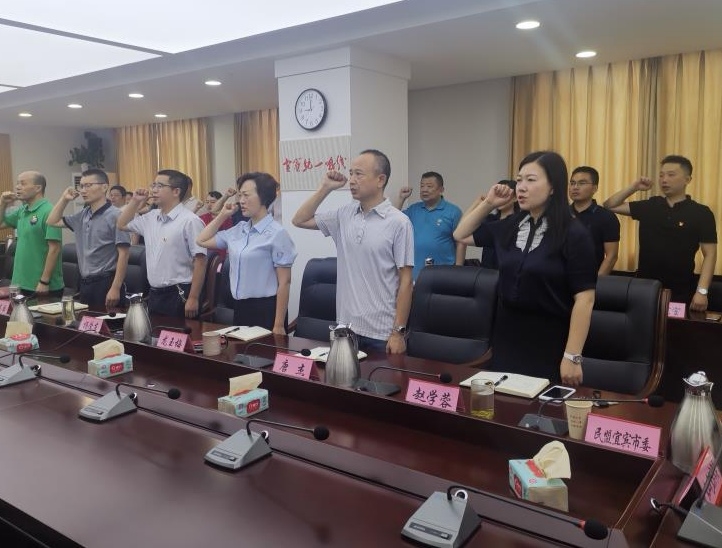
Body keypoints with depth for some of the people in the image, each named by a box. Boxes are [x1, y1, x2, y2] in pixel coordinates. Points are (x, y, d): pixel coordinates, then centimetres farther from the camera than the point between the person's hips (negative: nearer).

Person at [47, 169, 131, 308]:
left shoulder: (115, 216, -11)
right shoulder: (83, 215, 10)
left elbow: (123, 254, -15)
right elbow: (53, 222, 25)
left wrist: (116, 288, -19)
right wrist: (64, 199, 11)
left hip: (106, 282, -7)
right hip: (85, 283, 7)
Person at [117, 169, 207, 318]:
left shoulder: (190, 221, -14)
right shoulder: (151, 217, 10)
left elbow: (200, 261, -17)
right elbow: (122, 224, 26)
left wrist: (193, 298, -19)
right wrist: (135, 201, 10)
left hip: (179, 294, -7)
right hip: (154, 294, 8)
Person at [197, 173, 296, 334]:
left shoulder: (277, 234, -12)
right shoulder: (239, 230, 7)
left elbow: (284, 282, -13)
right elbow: (202, 241, 21)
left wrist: (279, 325, -15)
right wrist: (223, 215, 11)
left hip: (266, 309, -7)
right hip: (240, 308, 7)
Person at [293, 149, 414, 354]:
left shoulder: (398, 222, -9)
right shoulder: (344, 215, 5)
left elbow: (406, 280, -10)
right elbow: (300, 220, 12)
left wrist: (398, 331, -12)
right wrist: (325, 188, 2)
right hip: (346, 327, 5)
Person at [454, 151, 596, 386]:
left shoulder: (573, 234, -12)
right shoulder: (510, 226, 4)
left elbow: (584, 298, -15)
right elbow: (461, 235, 16)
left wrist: (572, 357, -18)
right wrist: (487, 203, 3)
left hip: (550, 342, -5)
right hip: (507, 336, 5)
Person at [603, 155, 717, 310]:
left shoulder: (701, 213, -4)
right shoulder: (649, 206, 7)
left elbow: (710, 254, -7)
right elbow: (609, 206, 9)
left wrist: (702, 291, -17)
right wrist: (634, 187, -2)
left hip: (680, 291, -3)